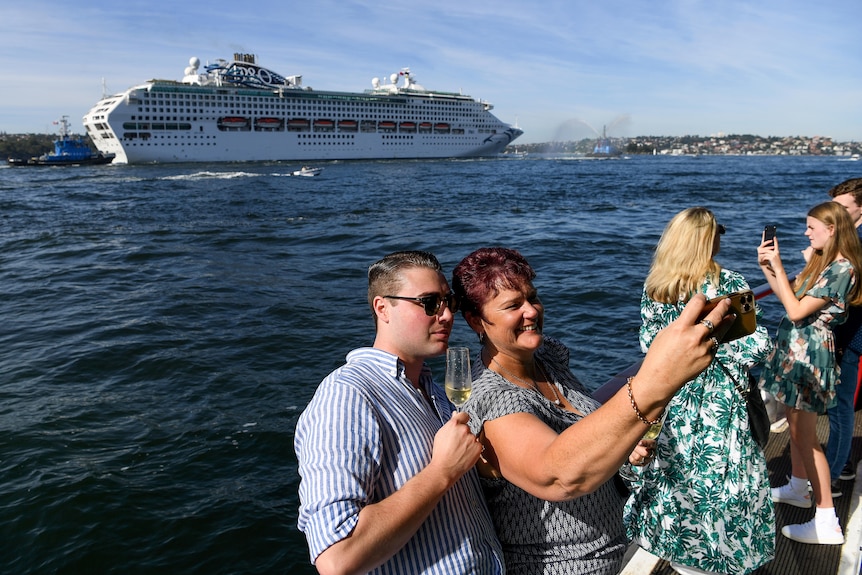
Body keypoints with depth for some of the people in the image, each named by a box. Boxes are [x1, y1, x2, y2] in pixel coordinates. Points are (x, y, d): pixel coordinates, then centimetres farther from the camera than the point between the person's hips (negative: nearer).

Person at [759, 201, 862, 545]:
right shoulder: (821, 262, 10)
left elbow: (796, 310, -22)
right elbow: (789, 296, 11)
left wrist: (778, 266, -18)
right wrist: (767, 267, 2)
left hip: (809, 354, -10)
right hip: (795, 349, 10)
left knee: (805, 436, -4)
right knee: (796, 425, 22)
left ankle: (827, 522, 4)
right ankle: (797, 487, 39)